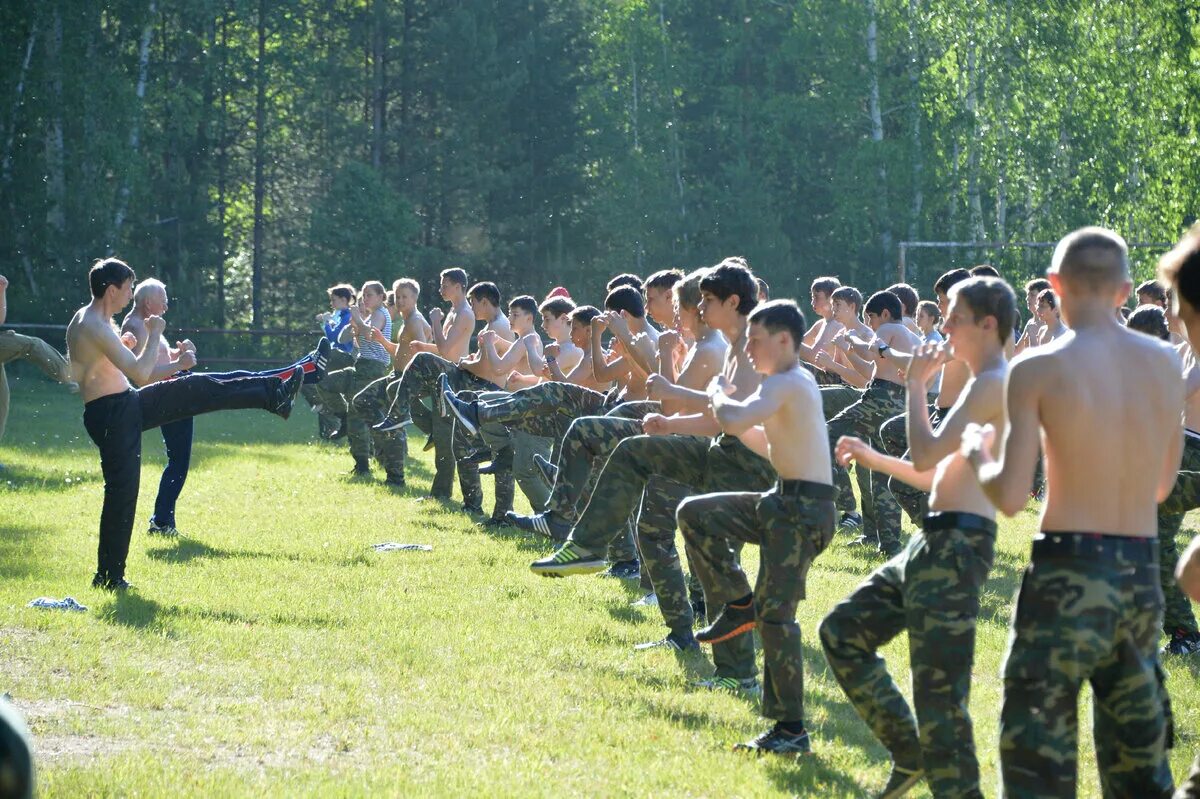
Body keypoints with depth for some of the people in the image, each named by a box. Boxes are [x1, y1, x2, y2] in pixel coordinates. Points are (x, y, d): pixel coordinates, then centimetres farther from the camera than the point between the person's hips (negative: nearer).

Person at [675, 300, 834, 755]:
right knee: (695, 513, 10)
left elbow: (732, 421, -31)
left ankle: (792, 730, -6)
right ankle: (740, 605, 14)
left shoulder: (787, 383, -16)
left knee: (775, 614, -10)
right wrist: (729, 408, 16)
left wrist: (719, 393, -9)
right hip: (783, 501, 10)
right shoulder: (791, 383, 16)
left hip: (804, 510, -10)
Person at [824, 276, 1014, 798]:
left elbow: (926, 456, -21)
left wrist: (916, 384, -10)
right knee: (843, 630, 15)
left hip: (958, 543, -11)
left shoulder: (992, 384, -13)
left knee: (938, 688, -9)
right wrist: (875, 459, 20)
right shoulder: (983, 386, 20)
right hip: (936, 540, 11)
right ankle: (911, 753, 18)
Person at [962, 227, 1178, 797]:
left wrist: (977, 454, 6)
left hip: (1068, 575, -5)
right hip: (1141, 577, 5)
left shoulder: (1038, 370, -10)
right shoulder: (1166, 364, 4)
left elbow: (1010, 497, -14)